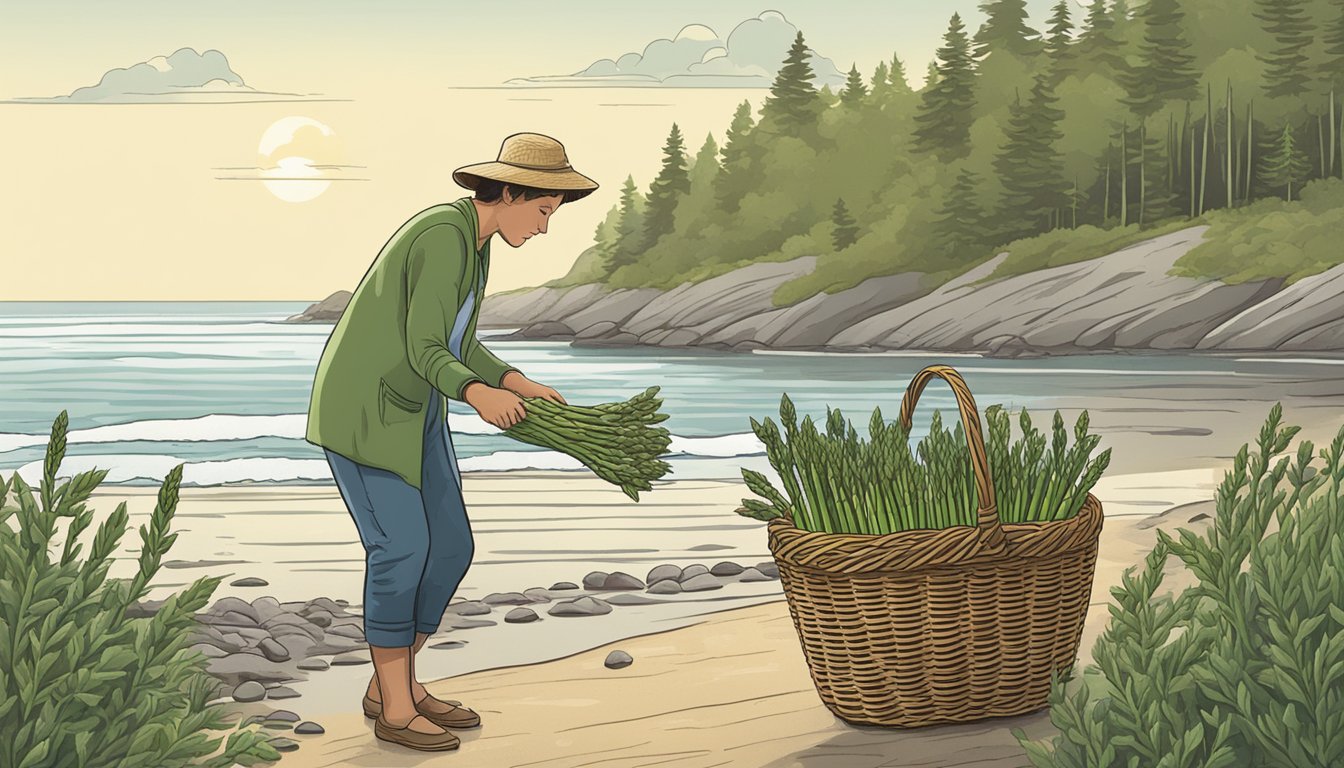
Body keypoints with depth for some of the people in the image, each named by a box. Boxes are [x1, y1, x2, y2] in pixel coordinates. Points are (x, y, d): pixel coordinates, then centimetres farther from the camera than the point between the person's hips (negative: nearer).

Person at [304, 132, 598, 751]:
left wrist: (522, 385, 0)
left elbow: (456, 347, 12)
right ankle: (395, 711, 0)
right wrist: (478, 395, -41)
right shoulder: (445, 236, -21)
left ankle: (391, 684, 17)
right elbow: (424, 350, -24)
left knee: (451, 546, 5)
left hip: (408, 408, 10)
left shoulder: (472, 239, 9)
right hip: (361, 405, -10)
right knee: (401, 547, -12)